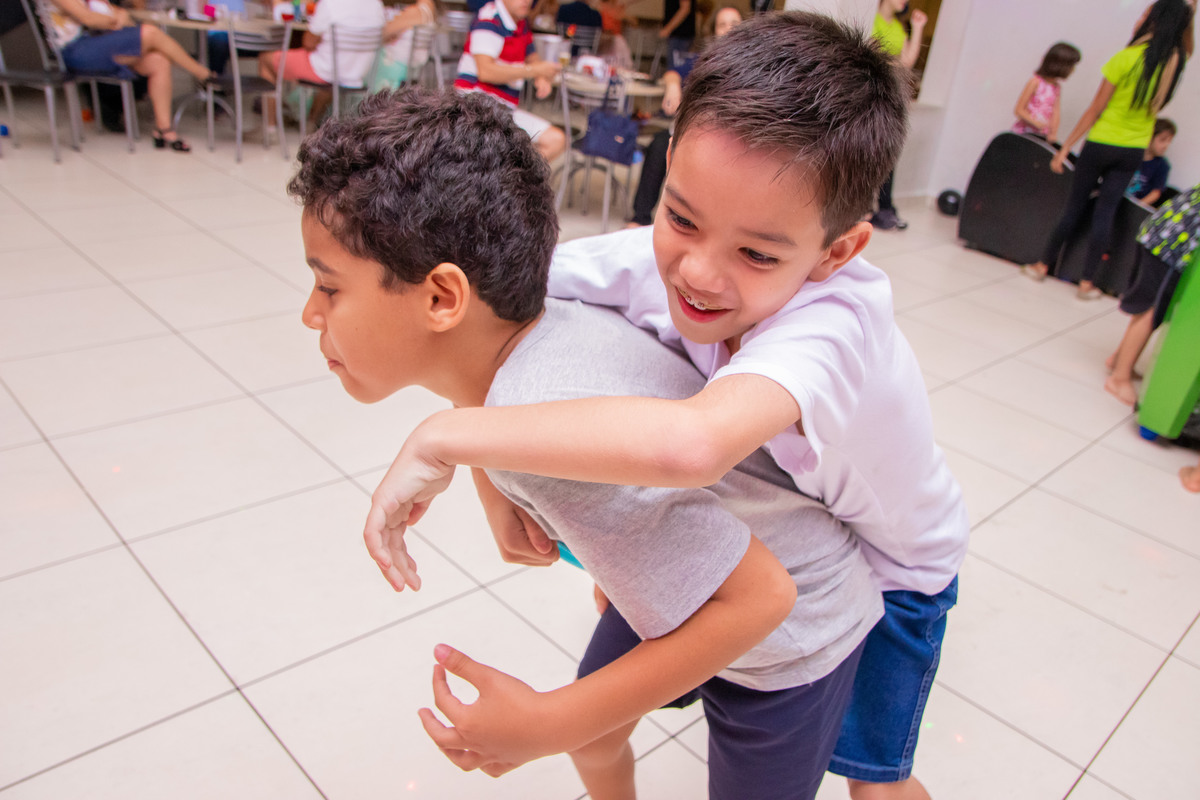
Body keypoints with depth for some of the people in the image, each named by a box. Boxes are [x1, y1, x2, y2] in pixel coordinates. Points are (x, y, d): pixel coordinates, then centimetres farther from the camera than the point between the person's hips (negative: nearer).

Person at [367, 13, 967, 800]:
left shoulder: (833, 321, -45)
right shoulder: (656, 259, -29)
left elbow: (692, 443, -65)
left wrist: (445, 436, -56)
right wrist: (494, 474, -31)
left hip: (892, 565, -4)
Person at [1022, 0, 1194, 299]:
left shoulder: (1127, 58, -16)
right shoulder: (1176, 62, -1)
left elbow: (1095, 110, -13)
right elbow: (1186, 44, 25)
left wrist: (1065, 147, -7)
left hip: (1101, 144, -4)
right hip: (1133, 150, 4)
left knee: (1074, 207, 7)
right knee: (1105, 212, 5)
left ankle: (1043, 265, 18)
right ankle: (1087, 283, 5)